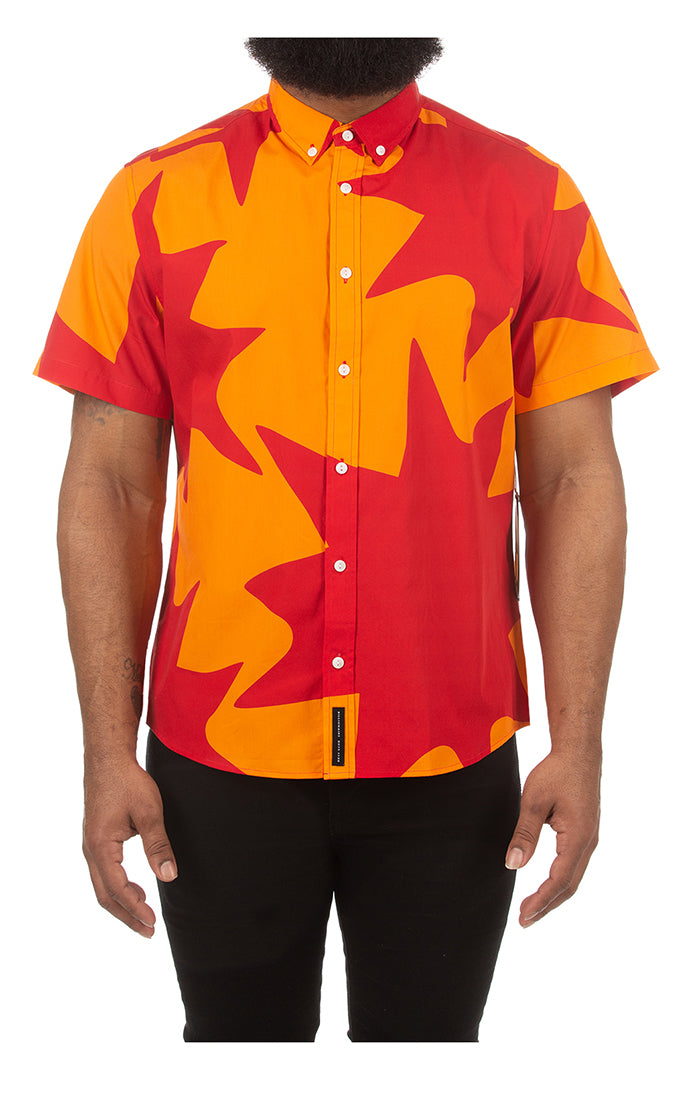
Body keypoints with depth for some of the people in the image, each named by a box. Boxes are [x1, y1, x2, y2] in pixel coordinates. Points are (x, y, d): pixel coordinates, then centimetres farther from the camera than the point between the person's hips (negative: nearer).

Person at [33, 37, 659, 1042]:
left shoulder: (530, 198, 0)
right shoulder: (156, 199, 0)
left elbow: (574, 478, -1)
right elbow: (111, 487, -1)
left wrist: (579, 741, -7)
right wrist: (109, 752, -4)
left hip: (451, 762, 0)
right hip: (220, 754, 0)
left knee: (427, 1030, 18)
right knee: (239, 1031, 19)